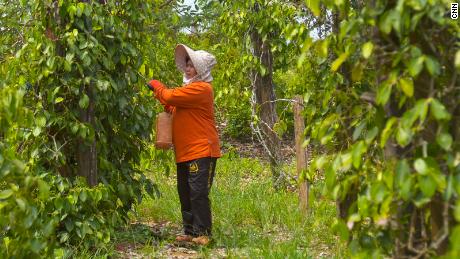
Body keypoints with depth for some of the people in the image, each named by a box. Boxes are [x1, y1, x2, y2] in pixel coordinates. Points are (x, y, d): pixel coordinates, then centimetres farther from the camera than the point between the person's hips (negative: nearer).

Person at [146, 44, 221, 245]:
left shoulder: (201, 88, -12)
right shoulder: (191, 87, 21)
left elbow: (171, 96, -18)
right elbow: (176, 110, 24)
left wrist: (156, 85, 0)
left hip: (201, 151, -10)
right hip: (186, 151, 10)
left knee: (198, 193, -10)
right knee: (185, 193, 11)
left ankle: (202, 233, -5)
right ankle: (190, 232, 18)